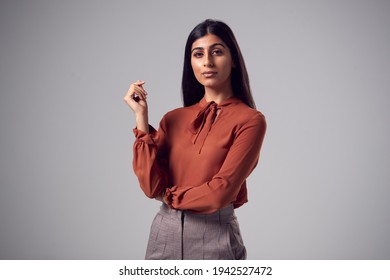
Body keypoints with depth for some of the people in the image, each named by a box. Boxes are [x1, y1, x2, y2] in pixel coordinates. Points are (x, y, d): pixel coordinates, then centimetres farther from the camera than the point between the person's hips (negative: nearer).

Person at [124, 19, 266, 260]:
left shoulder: (250, 120, -10)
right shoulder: (174, 119, 3)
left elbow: (220, 192, -19)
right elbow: (152, 186, -9)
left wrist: (171, 196, -3)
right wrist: (141, 117, -9)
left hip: (214, 236, -3)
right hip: (165, 233, 4)